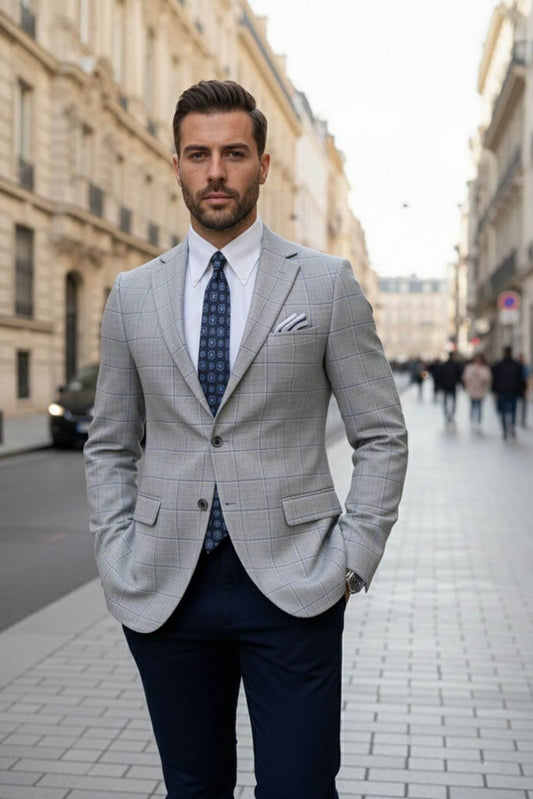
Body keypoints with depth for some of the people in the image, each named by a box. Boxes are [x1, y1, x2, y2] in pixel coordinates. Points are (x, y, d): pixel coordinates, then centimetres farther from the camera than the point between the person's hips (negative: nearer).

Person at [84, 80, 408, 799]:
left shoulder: (327, 283, 1)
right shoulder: (133, 295, 8)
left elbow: (381, 436, 2)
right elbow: (109, 448, 12)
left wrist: (353, 561, -5)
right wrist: (117, 564, 3)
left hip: (291, 586, -2)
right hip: (163, 591, 3)